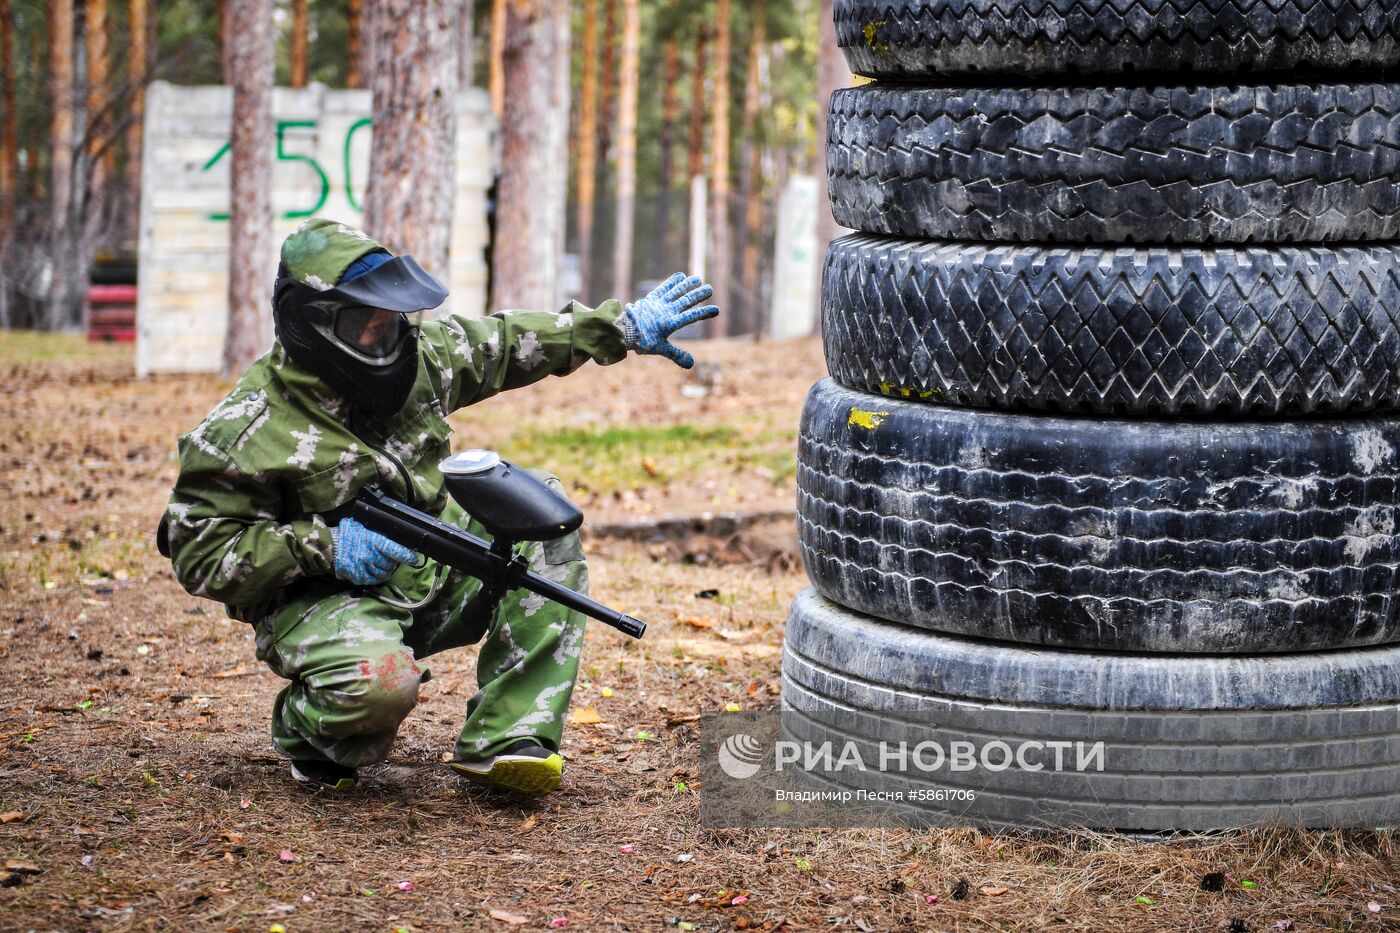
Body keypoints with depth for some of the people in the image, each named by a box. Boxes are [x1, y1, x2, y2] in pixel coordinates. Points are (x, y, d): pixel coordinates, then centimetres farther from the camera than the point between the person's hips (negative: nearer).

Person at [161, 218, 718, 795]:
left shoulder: (417, 356, 1)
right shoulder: (250, 430, -17)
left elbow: (505, 343, 17)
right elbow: (198, 554, -15)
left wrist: (628, 326, 16)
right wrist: (322, 547, -25)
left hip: (432, 573, 8)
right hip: (322, 601, -7)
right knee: (381, 683, -38)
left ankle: (503, 741, -14)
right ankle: (310, 731, 3)